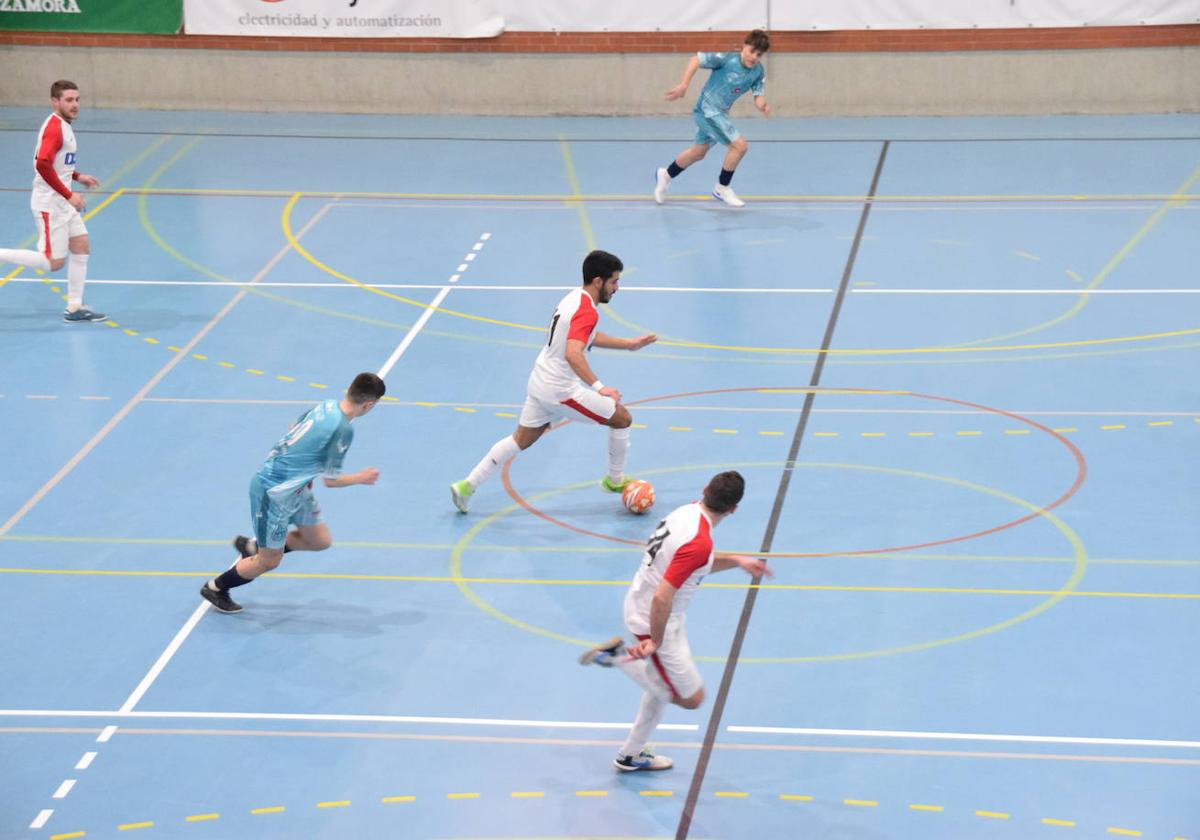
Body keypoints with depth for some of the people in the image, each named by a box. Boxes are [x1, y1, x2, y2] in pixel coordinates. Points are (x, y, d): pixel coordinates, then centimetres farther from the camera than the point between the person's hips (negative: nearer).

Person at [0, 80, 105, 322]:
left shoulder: (62, 126, 13)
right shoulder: (54, 128, -19)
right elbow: (43, 164, -31)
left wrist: (78, 177, 17)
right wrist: (69, 195, -27)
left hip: (63, 203, 10)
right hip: (50, 204, -10)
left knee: (81, 247, 9)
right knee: (53, 262, -8)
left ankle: (75, 308, 14)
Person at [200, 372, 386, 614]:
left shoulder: (326, 406, -2)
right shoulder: (343, 429, -27)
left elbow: (294, 428, 16)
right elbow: (331, 480, -19)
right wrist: (361, 478, -2)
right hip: (273, 492, -9)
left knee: (320, 540, 15)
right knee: (269, 561, 8)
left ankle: (253, 546, 30)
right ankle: (215, 588, 29)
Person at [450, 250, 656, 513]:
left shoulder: (575, 297, 7)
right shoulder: (587, 311, -23)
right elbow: (572, 353, -37)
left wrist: (629, 344, 24)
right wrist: (599, 387, -42)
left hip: (540, 382, 9)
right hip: (561, 390, -9)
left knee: (520, 440, 19)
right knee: (622, 419, 6)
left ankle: (467, 486, 15)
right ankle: (615, 480, 23)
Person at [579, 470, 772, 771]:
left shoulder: (688, 511, -6)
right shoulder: (699, 542, -34)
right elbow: (662, 598, -35)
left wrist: (738, 561, 9)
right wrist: (655, 642, -23)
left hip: (639, 604, 10)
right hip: (653, 621, -10)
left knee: (663, 686, 27)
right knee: (692, 698, 4)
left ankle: (631, 755, 38)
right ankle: (618, 658, 4)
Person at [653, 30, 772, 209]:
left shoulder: (758, 72, -5)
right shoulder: (727, 59, -22)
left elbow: (758, 96, -6)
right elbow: (696, 59, -20)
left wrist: (762, 105, -30)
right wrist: (684, 85, -26)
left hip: (720, 113, 8)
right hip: (707, 109, -8)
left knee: (698, 152, 24)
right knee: (740, 145, -16)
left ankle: (665, 176, 47)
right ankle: (722, 188, 3)